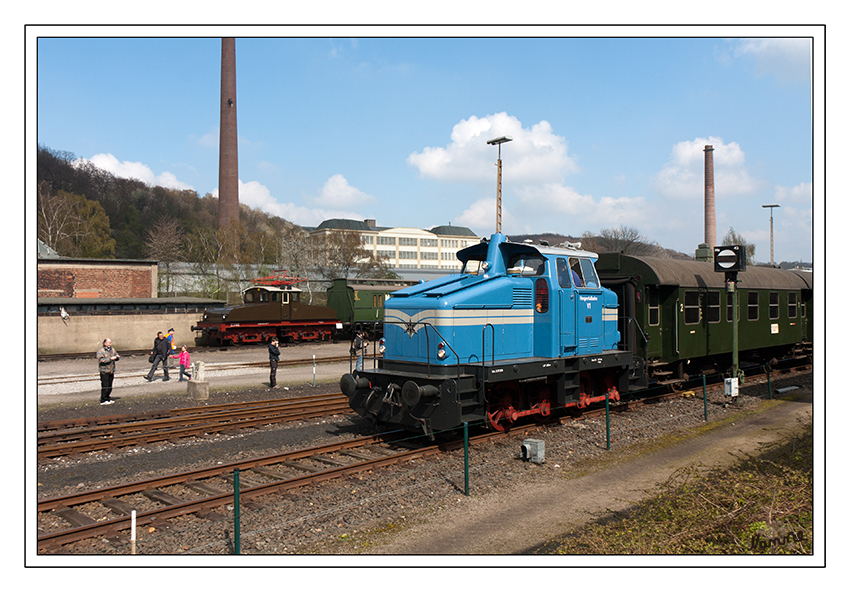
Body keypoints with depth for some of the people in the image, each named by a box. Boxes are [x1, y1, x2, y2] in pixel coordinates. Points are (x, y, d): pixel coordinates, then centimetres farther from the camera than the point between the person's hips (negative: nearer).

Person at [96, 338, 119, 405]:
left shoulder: (112, 349, 12)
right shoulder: (100, 351, -9)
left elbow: (116, 354, 22)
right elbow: (101, 360, -20)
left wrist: (117, 356, -3)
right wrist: (110, 359, -24)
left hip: (111, 371, 7)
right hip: (104, 371, -7)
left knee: (110, 386, 11)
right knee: (105, 386, -7)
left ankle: (108, 399, 20)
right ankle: (103, 400, -1)